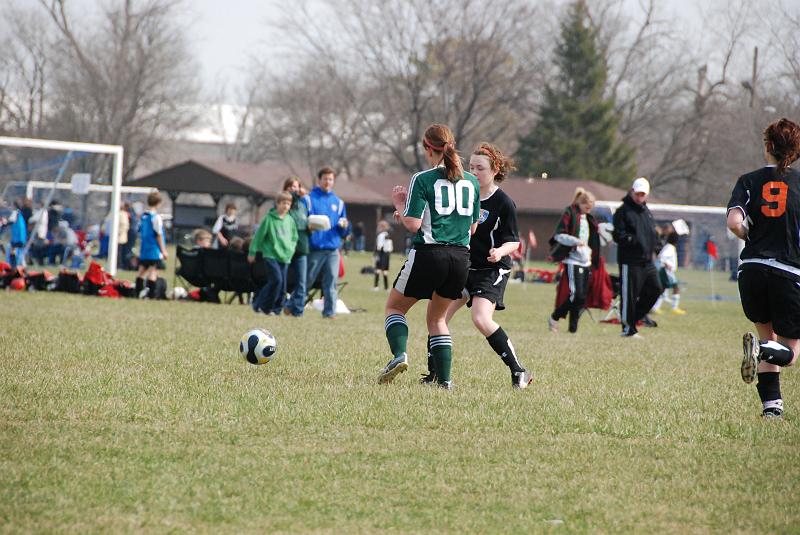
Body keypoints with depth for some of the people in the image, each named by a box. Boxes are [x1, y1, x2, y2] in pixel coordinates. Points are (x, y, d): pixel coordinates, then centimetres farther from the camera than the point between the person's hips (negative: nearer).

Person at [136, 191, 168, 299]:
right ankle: (151, 294, -14)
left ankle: (139, 292, 16)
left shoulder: (143, 216, 8)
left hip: (144, 249, 7)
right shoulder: (156, 217, -13)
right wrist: (163, 250, -8)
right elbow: (159, 235, -13)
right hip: (154, 250, -7)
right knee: (153, 270, -8)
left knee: (142, 270, 13)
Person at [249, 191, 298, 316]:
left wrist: (290, 250, 6)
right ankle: (260, 304, -7)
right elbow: (259, 235, -1)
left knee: (282, 285, 2)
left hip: (285, 257, 5)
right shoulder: (269, 218, -5)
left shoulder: (290, 220, 8)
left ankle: (276, 309, 11)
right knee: (276, 280, -19)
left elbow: (294, 237, 20)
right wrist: (252, 252, 1)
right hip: (271, 255, -5)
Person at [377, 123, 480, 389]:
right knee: (437, 318, 19)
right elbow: (472, 228, 15)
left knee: (395, 307, 14)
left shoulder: (422, 180, -6)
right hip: (461, 257, 5)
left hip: (428, 254, -5)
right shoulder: (471, 182, 10)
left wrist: (399, 204, 6)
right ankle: (444, 379, 6)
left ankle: (399, 354, -11)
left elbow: (413, 224, -11)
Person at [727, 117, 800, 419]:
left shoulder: (749, 181, 4)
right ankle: (765, 350, -28)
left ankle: (771, 404, 5)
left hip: (752, 270, 2)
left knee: (768, 335, 22)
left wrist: (752, 238, 11)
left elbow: (734, 222, -9)